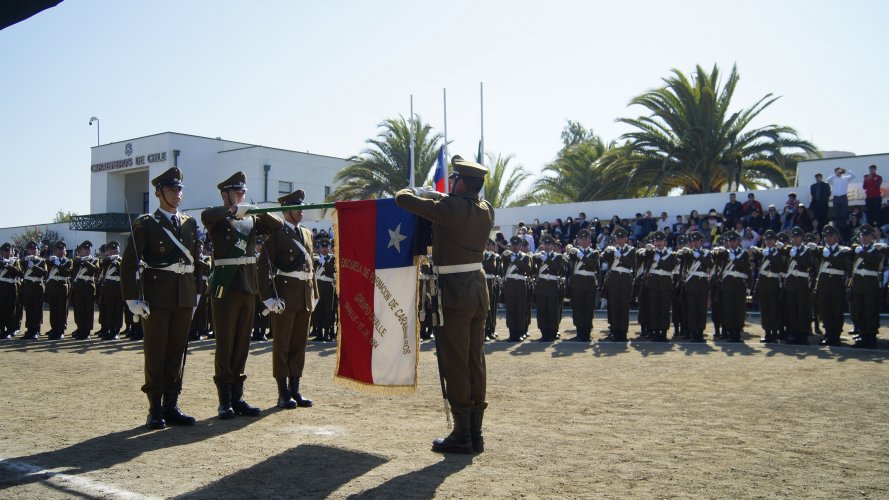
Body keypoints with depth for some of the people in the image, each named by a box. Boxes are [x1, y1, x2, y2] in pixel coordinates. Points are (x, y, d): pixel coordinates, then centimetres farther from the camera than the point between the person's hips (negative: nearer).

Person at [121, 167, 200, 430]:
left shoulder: (190, 223, 12)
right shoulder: (146, 224, -3)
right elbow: (128, 263, -8)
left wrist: (197, 292, 10)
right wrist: (132, 299, -14)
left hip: (184, 297, 5)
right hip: (157, 297, -5)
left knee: (177, 353, 8)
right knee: (155, 354, 2)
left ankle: (171, 406, 16)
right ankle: (155, 410, 10)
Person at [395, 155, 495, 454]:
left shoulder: (449, 208, -16)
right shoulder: (486, 211, 6)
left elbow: (402, 199, -13)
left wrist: (408, 191, 10)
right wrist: (438, 197, 25)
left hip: (454, 294, -7)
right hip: (479, 291, 7)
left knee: (455, 364, 0)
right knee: (476, 362, 11)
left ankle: (462, 435, 6)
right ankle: (475, 432, 18)